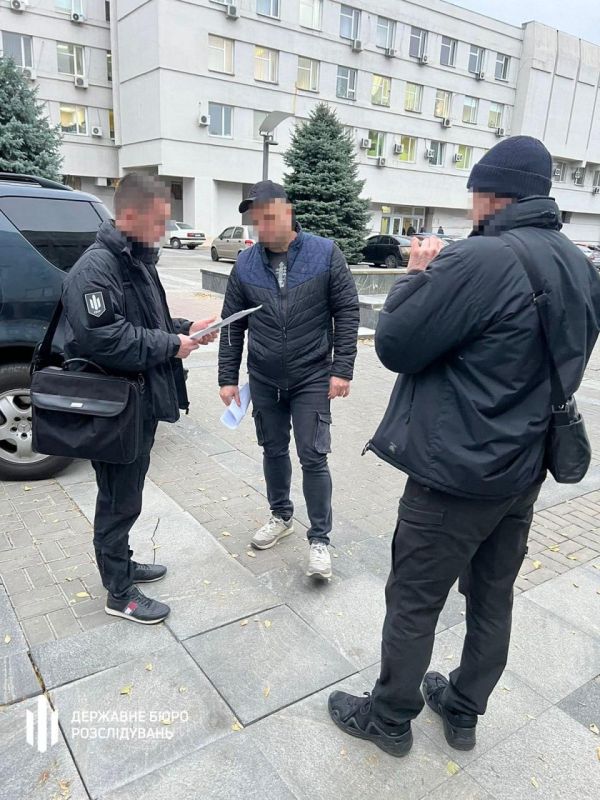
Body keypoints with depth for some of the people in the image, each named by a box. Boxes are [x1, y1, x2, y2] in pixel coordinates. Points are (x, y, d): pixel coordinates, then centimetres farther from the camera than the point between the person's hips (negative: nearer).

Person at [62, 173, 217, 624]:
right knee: (120, 499, 5)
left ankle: (121, 565, 40)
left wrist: (185, 329, 4)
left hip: (141, 401, 9)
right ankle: (119, 594, 22)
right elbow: (105, 339, -29)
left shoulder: (138, 260, 11)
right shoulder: (95, 268, -20)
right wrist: (171, 345, -21)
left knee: (127, 492, 22)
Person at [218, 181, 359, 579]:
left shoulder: (325, 254, -8)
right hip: (263, 380, 3)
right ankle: (281, 516, 37)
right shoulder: (245, 264, 0)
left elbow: (347, 313, -6)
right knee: (274, 451, 16)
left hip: (312, 379, -3)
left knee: (314, 458, -1)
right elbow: (233, 324, 5)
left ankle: (320, 539, 13)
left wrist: (342, 370, -11)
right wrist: (228, 377, 3)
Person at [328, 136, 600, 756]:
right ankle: (463, 711, 42)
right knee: (493, 597, 21)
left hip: (457, 472, -8)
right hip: (525, 470, 8)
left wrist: (419, 274, -4)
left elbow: (393, 346, -18)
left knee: (413, 603, 11)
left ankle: (389, 719, 33)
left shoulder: (479, 260, -24)